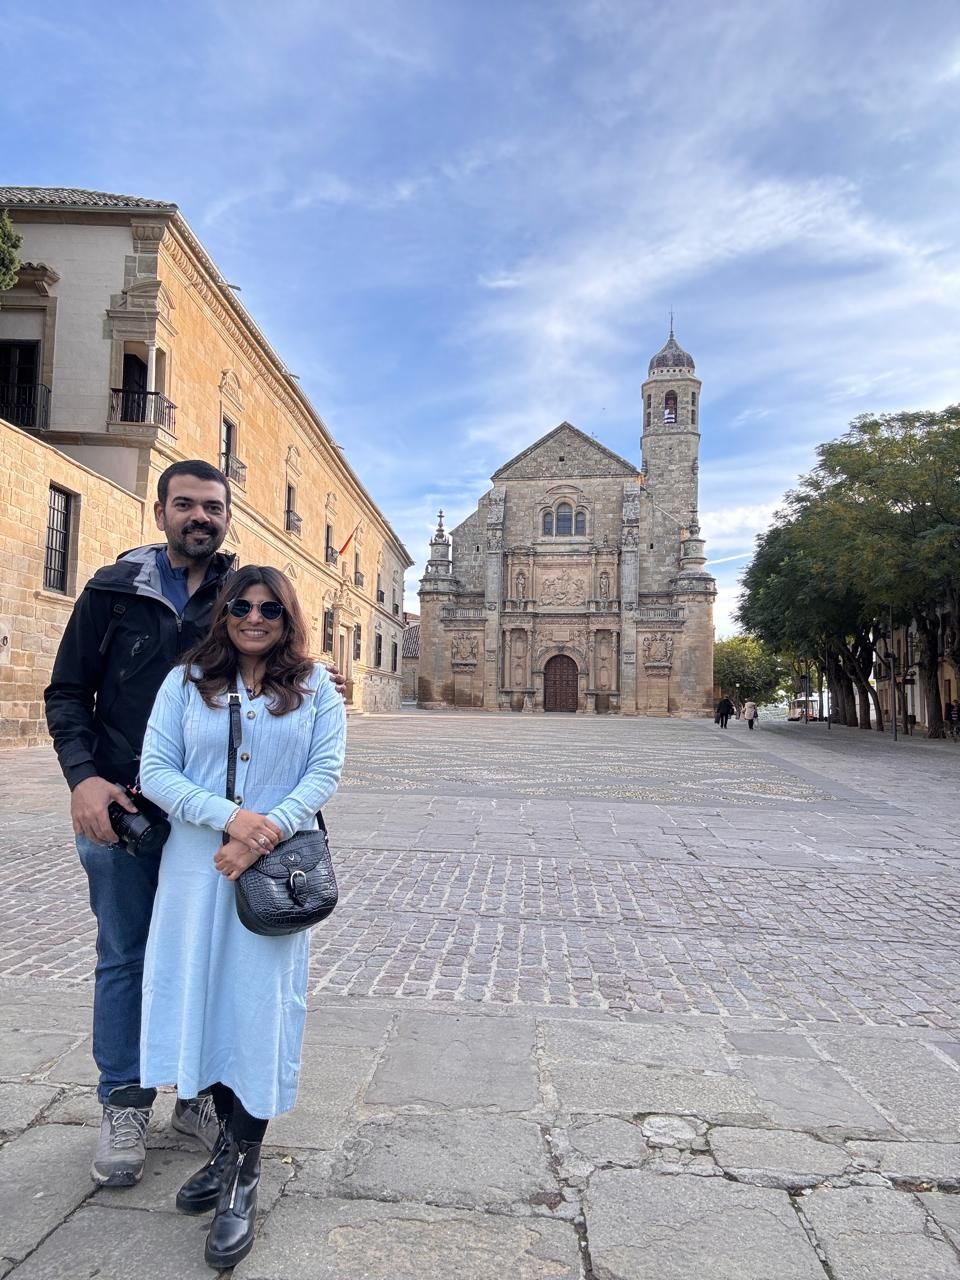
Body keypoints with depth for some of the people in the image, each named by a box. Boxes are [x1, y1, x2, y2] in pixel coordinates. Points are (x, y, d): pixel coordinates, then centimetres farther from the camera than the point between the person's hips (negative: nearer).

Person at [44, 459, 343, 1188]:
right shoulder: (115, 590, 0)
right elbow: (67, 692, 1)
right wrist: (83, 776, -13)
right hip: (122, 806, -1)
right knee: (125, 956, 11)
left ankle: (201, 1094, 32)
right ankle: (125, 1107, 29)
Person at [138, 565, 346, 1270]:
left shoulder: (316, 690, 2)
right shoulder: (186, 682, 3)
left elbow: (326, 773, -5)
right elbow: (154, 771, -4)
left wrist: (269, 830, -20)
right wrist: (229, 816, -18)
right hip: (195, 864, 2)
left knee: (261, 1005, 1)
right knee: (202, 995, 10)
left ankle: (243, 1172, 16)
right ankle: (229, 1138, 33)